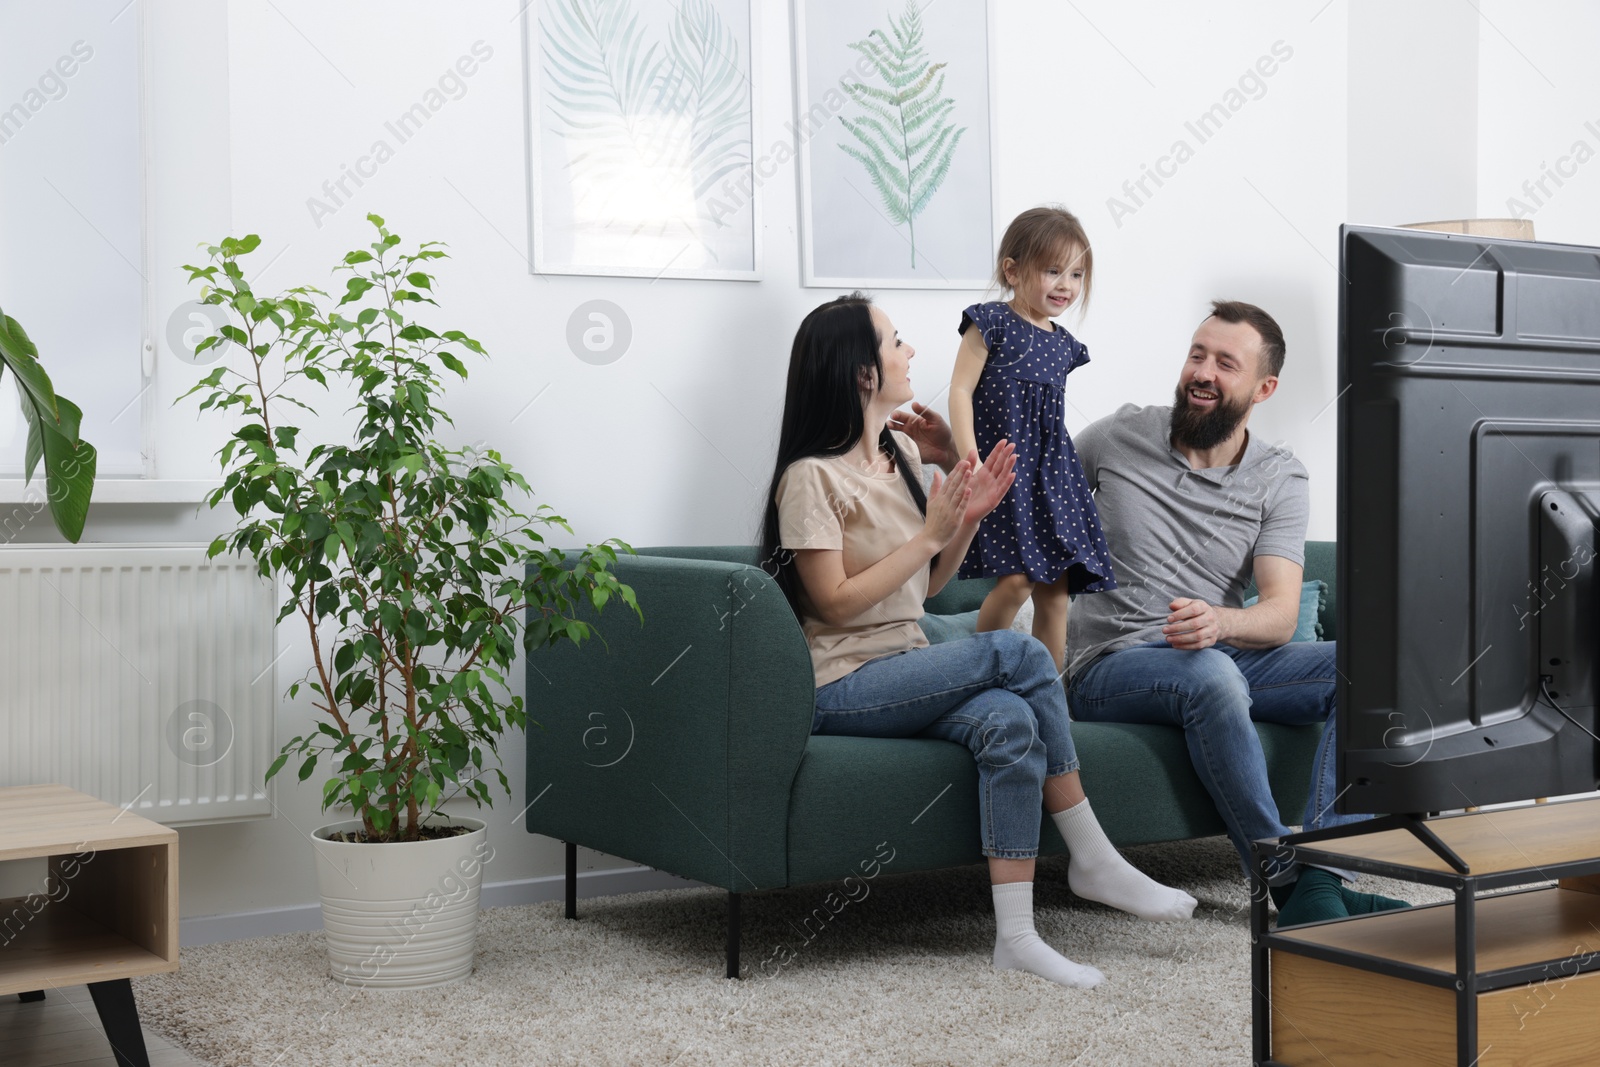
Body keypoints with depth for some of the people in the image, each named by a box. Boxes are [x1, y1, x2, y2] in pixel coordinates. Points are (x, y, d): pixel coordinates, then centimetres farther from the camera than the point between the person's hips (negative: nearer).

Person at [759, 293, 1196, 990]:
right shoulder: (812, 477, -10)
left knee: (1009, 721, -25)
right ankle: (1093, 860, -13)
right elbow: (835, 603, -15)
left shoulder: (902, 454, 15)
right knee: (1018, 652, -24)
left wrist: (968, 519, 2)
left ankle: (1016, 935, -23)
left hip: (905, 668, 7)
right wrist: (930, 532, -15)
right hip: (840, 688, -7)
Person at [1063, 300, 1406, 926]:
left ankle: (1323, 877, -32)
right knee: (1210, 676, -38)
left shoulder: (1280, 480, 3)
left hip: (1224, 656, 3)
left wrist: (1219, 622, -33)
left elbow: (1281, 614, -9)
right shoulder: (1120, 436, 2)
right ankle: (1288, 885, -32)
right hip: (1110, 664, -3)